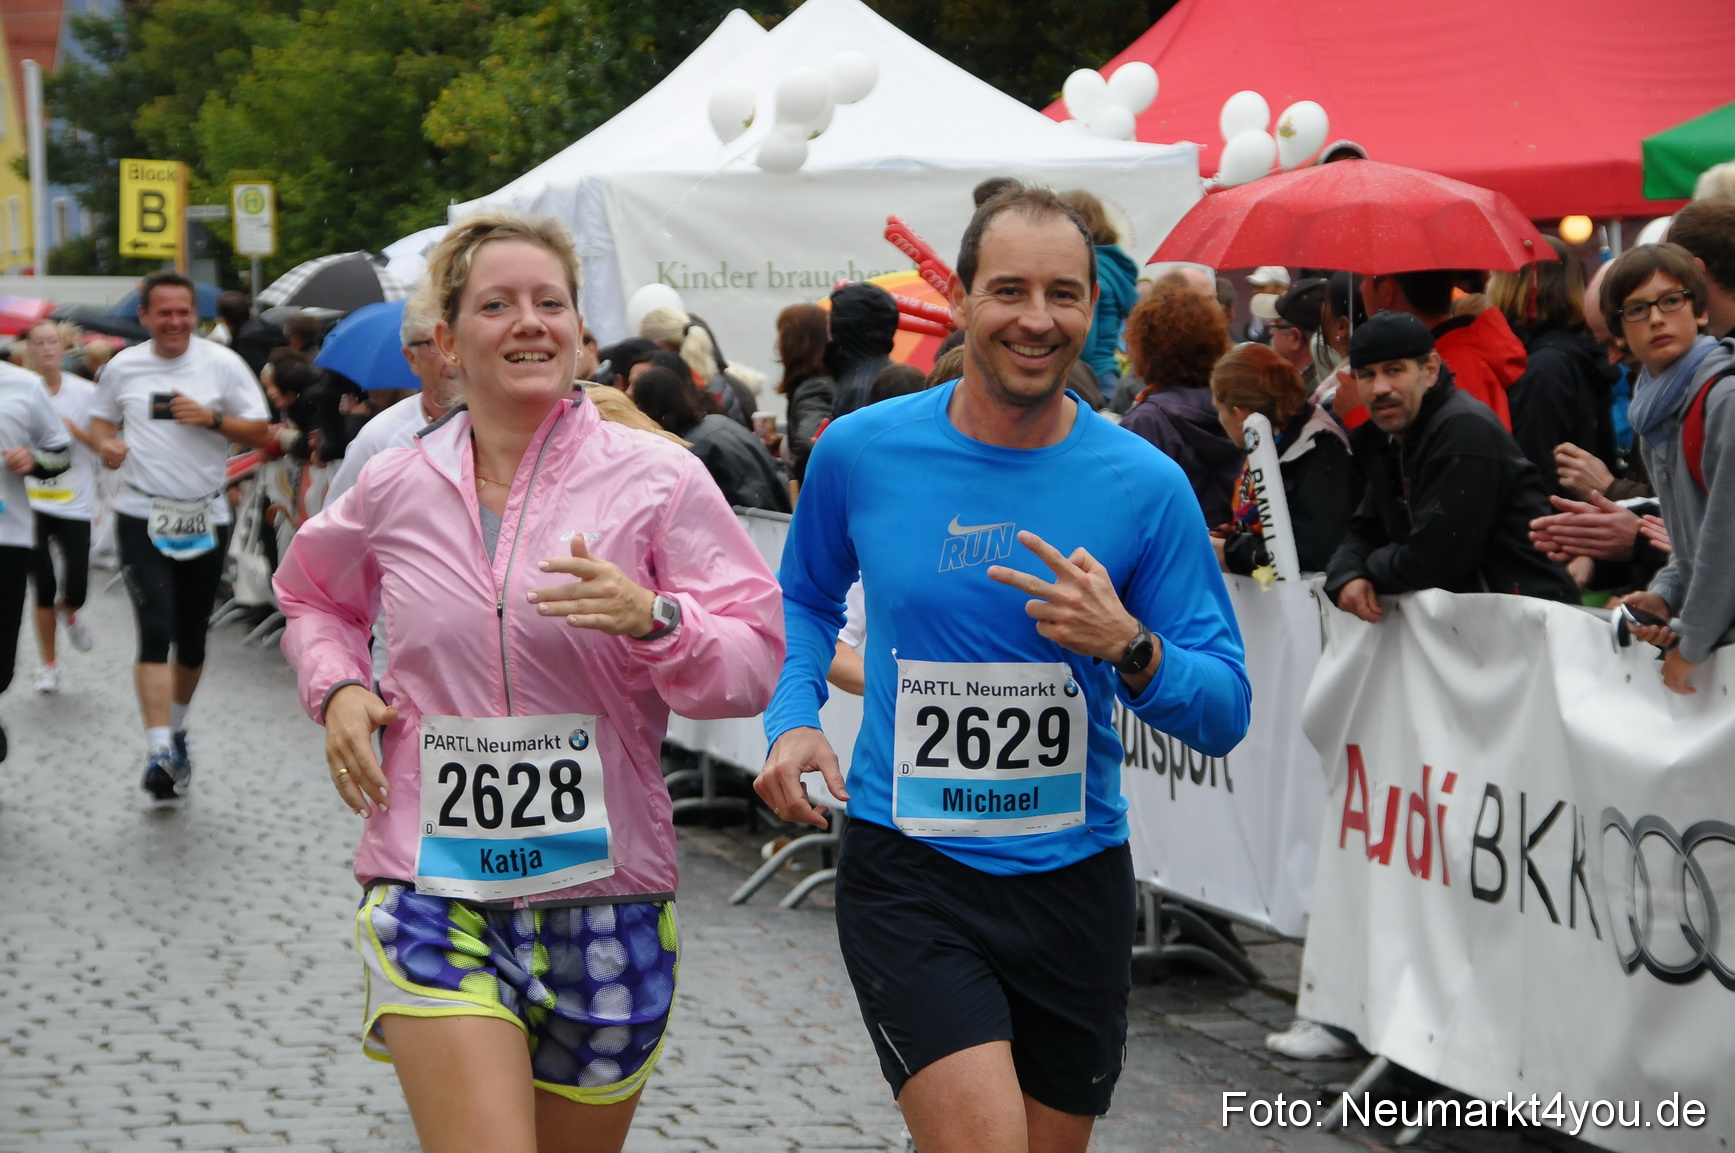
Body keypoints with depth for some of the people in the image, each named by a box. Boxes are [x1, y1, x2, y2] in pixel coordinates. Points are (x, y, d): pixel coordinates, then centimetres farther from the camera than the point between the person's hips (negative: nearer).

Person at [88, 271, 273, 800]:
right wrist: (105, 443, -4)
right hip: (142, 517, -1)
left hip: (205, 519, 1)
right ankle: (160, 751, -19)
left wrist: (212, 418, -16)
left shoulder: (222, 364, -1)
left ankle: (177, 729, 34)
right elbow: (102, 418, 19)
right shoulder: (123, 368, 4)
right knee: (155, 631, -14)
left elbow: (261, 434, 0)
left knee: (192, 637, 12)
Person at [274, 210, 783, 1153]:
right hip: (434, 897, 0)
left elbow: (755, 666, -5)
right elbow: (313, 598, 26)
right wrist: (336, 689, 6)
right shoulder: (393, 490, 5)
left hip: (605, 900, 0)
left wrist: (653, 619, -24)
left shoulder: (657, 478, -3)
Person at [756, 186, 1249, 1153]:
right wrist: (793, 719, -2)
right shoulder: (862, 452, -3)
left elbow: (1225, 711, -3)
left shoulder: (1145, 485, -5)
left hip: (1076, 877, 2)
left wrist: (1128, 648, -22)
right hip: (908, 867, -2)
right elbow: (807, 599, 17)